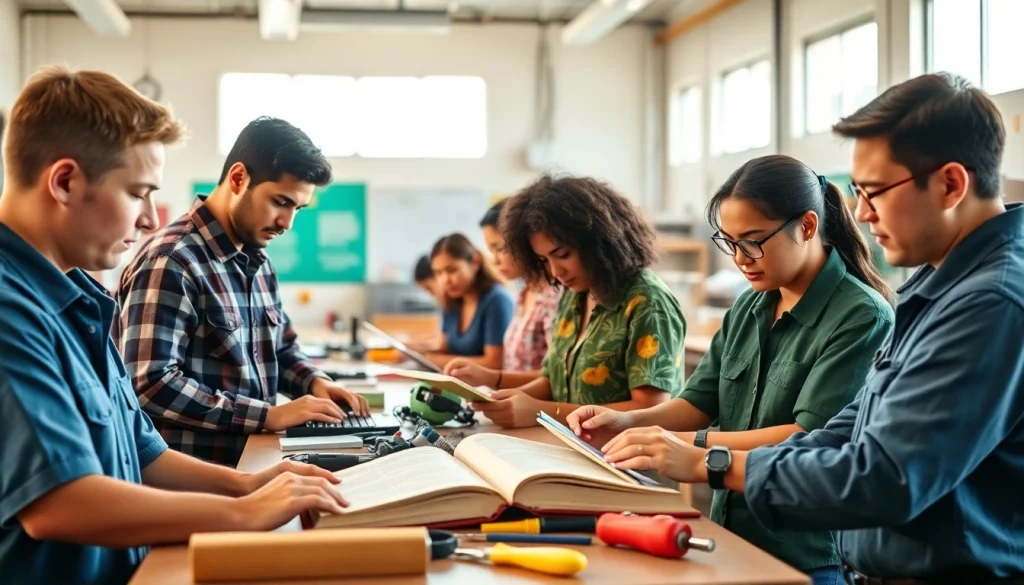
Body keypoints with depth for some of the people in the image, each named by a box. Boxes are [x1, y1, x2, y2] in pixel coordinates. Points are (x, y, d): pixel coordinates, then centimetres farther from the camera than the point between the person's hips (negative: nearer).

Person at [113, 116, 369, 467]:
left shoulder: (256, 260, 14)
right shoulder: (172, 261, -14)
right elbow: (150, 385, -22)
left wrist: (314, 381, 6)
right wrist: (268, 415, -21)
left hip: (251, 463, 8)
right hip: (192, 472, -8)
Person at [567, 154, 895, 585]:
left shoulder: (861, 316, -16)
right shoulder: (749, 307, 8)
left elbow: (812, 437, -22)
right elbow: (702, 399, 10)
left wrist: (691, 444, -24)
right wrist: (629, 422, -8)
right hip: (732, 538, 7)